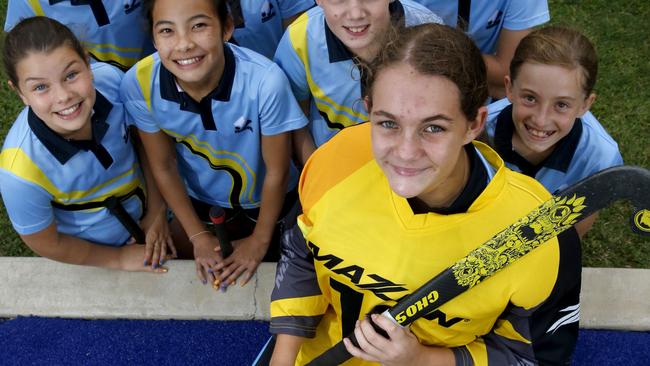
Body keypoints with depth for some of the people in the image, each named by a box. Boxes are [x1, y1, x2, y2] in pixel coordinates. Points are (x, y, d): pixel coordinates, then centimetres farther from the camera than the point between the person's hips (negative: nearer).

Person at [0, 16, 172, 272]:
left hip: (147, 215, 3)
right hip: (94, 254, -3)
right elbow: (46, 243, -19)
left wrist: (157, 210, -9)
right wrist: (120, 259, -11)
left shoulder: (111, 79, -30)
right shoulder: (21, 171, -38)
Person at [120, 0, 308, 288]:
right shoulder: (139, 84, -30)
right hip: (200, 198, 2)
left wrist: (260, 240, -8)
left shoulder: (266, 81, -38)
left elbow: (277, 171, -20)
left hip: (265, 197, -2)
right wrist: (198, 236, -5)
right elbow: (163, 167, -11)